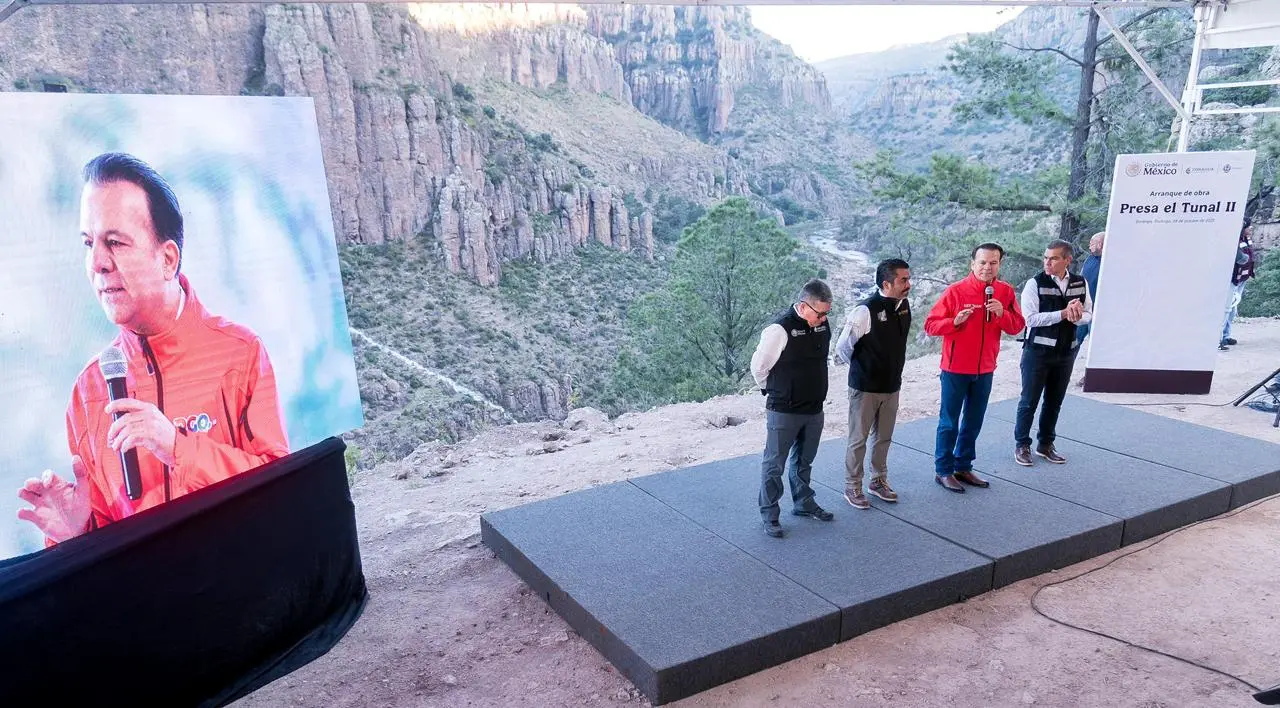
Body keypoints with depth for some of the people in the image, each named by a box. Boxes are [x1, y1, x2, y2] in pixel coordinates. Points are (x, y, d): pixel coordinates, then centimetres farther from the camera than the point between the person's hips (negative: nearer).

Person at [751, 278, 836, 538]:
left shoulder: (823, 325, 0)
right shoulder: (780, 329, -22)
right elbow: (759, 367, -11)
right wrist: (774, 393, 3)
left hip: (814, 409, 7)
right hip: (784, 411, -7)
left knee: (804, 460, 22)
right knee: (775, 464, 5)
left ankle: (803, 503, 39)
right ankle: (769, 514, 17)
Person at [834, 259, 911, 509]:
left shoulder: (904, 306, -1)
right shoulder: (866, 310, -23)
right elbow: (843, 347, -12)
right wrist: (860, 368, 2)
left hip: (892, 385, 6)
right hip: (865, 387, -6)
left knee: (884, 437, 18)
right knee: (858, 439, 6)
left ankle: (879, 481, 35)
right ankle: (852, 487, 20)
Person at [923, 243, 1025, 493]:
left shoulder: (1005, 292, 0)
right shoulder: (955, 291, -13)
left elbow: (1017, 326, 2)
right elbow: (930, 325, -12)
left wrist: (1002, 313, -17)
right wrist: (956, 321, -28)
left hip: (985, 370, 5)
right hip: (955, 369, -5)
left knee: (973, 423, 15)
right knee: (949, 423, 4)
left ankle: (963, 467, 29)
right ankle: (943, 471, 15)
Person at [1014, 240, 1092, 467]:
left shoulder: (1080, 283, 4)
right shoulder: (1035, 284, -10)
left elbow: (1088, 314, 9)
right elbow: (1030, 318, -17)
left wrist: (1076, 317, -14)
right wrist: (1063, 313, -23)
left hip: (1066, 352, 4)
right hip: (1038, 351, -4)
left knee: (1055, 401, 14)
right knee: (1029, 401, 4)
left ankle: (1046, 444, 29)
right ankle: (1022, 445, 16)